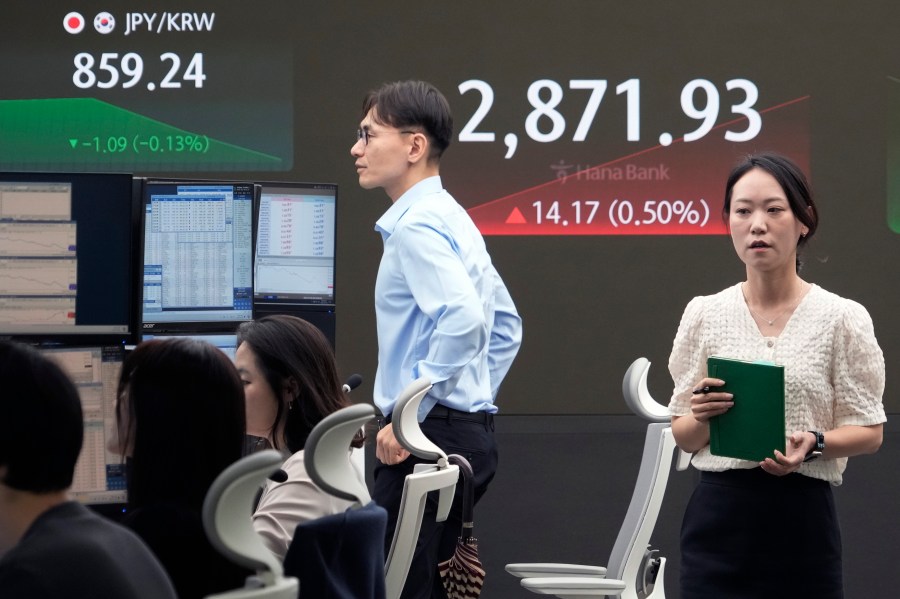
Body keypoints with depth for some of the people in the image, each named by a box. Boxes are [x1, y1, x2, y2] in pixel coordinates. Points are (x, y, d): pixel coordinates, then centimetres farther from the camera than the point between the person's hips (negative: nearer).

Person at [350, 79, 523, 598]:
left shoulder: (417, 226, -13)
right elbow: (506, 325, 26)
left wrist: (410, 414, -23)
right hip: (469, 432, 10)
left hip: (428, 437, -10)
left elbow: (462, 320, -28)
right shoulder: (450, 219, 18)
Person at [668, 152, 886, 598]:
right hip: (719, 522, 1)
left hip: (803, 523, -1)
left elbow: (869, 431, 1)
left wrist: (813, 443, -19)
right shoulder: (704, 314, 5)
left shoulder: (842, 318, -2)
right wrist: (703, 416, -14)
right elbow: (684, 436, 8)